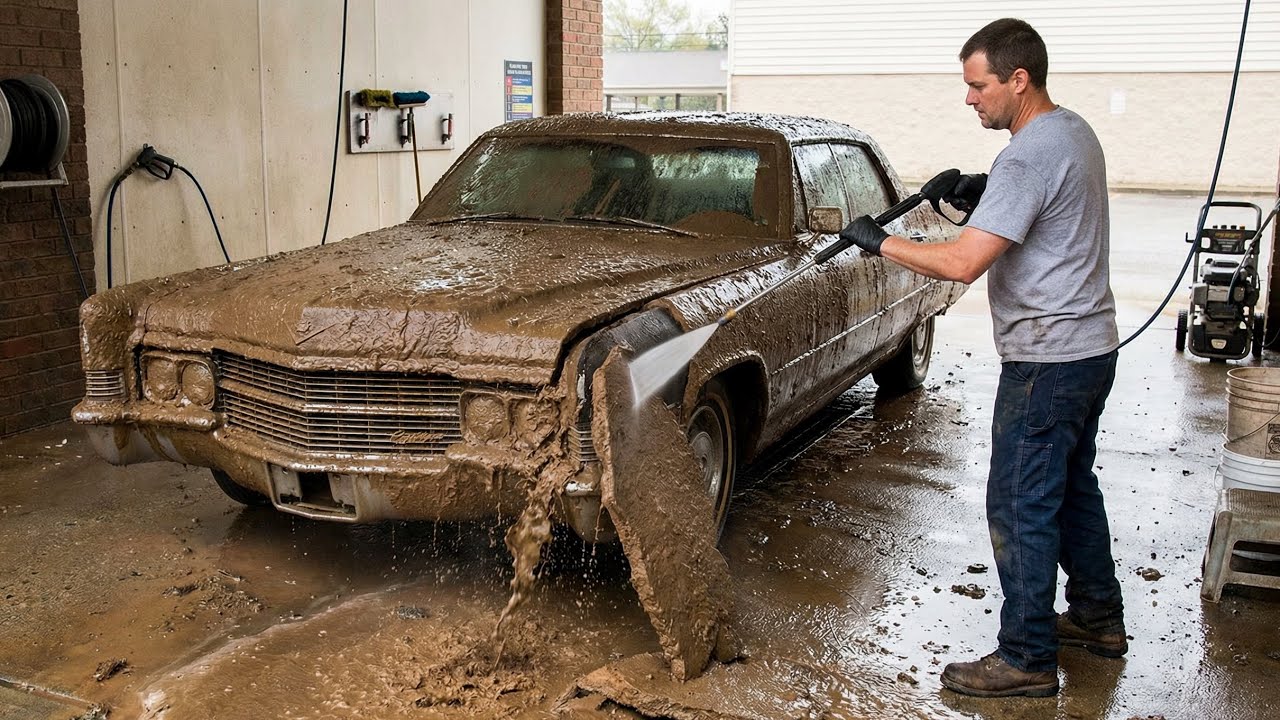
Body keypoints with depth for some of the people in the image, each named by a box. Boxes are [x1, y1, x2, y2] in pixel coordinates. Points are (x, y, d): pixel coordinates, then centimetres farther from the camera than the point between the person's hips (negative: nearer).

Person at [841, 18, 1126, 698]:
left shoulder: (1027, 157, -23)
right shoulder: (1074, 131, 9)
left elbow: (962, 263, -28)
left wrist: (879, 241, -15)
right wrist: (983, 194, 7)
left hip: (1047, 360, -10)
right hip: (1090, 344, 10)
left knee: (1020, 508, -2)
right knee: (1072, 487, 22)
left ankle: (1027, 659, 8)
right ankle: (1098, 617, 36)